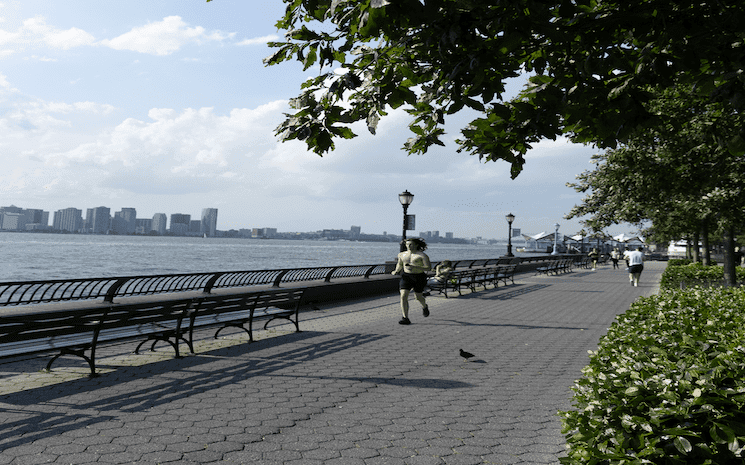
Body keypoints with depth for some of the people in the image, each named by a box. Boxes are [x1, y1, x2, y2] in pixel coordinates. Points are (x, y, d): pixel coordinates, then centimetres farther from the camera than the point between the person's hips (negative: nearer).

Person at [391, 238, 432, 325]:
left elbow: (429, 268, -15)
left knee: (418, 297, 14)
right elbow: (399, 264, 23)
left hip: (419, 278, -3)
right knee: (403, 296, -15)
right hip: (406, 277, 3)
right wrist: (396, 271, 2)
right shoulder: (402, 255, 5)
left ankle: (424, 306, 49)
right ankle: (405, 318, -13)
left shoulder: (422, 255, -10)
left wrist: (415, 267, -24)